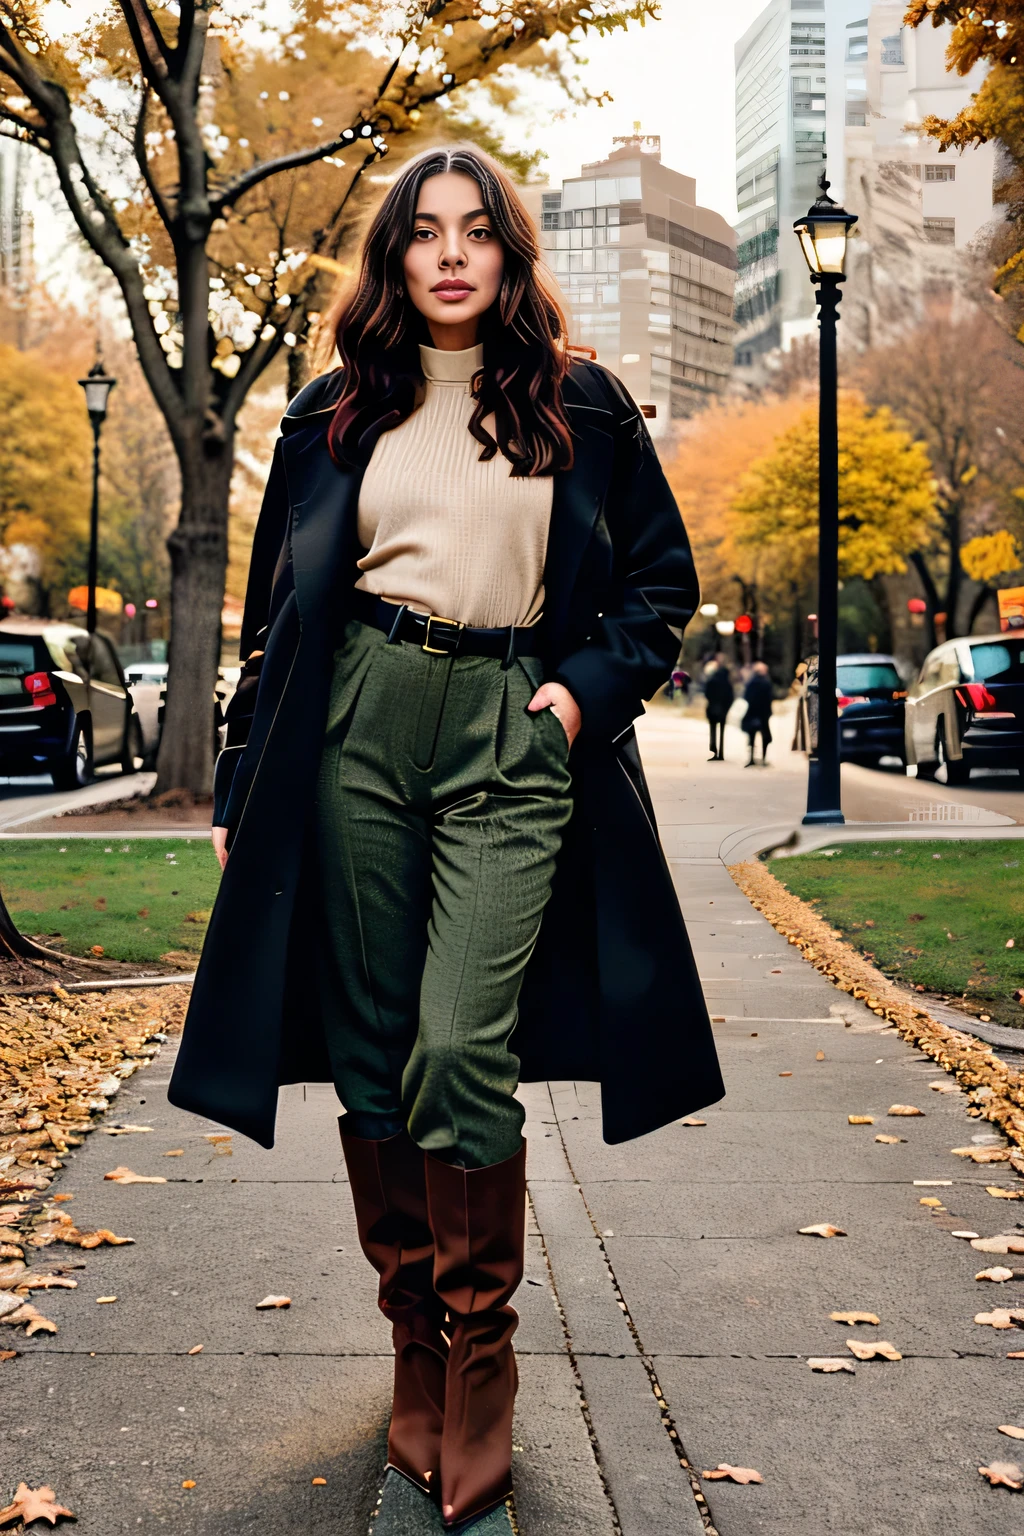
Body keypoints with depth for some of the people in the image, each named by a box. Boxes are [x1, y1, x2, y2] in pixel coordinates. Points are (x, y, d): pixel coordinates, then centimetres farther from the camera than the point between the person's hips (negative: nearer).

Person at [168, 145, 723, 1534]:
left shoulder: (583, 408, 10)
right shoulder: (335, 415, 13)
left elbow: (662, 579, 15)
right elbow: (277, 607, 14)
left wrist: (588, 685, -2)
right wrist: (244, 783, 10)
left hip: (513, 737, -2)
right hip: (360, 727, 2)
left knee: (463, 1051, -14)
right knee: (374, 1055, 3)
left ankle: (478, 1373, -1)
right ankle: (418, 1358, 16)